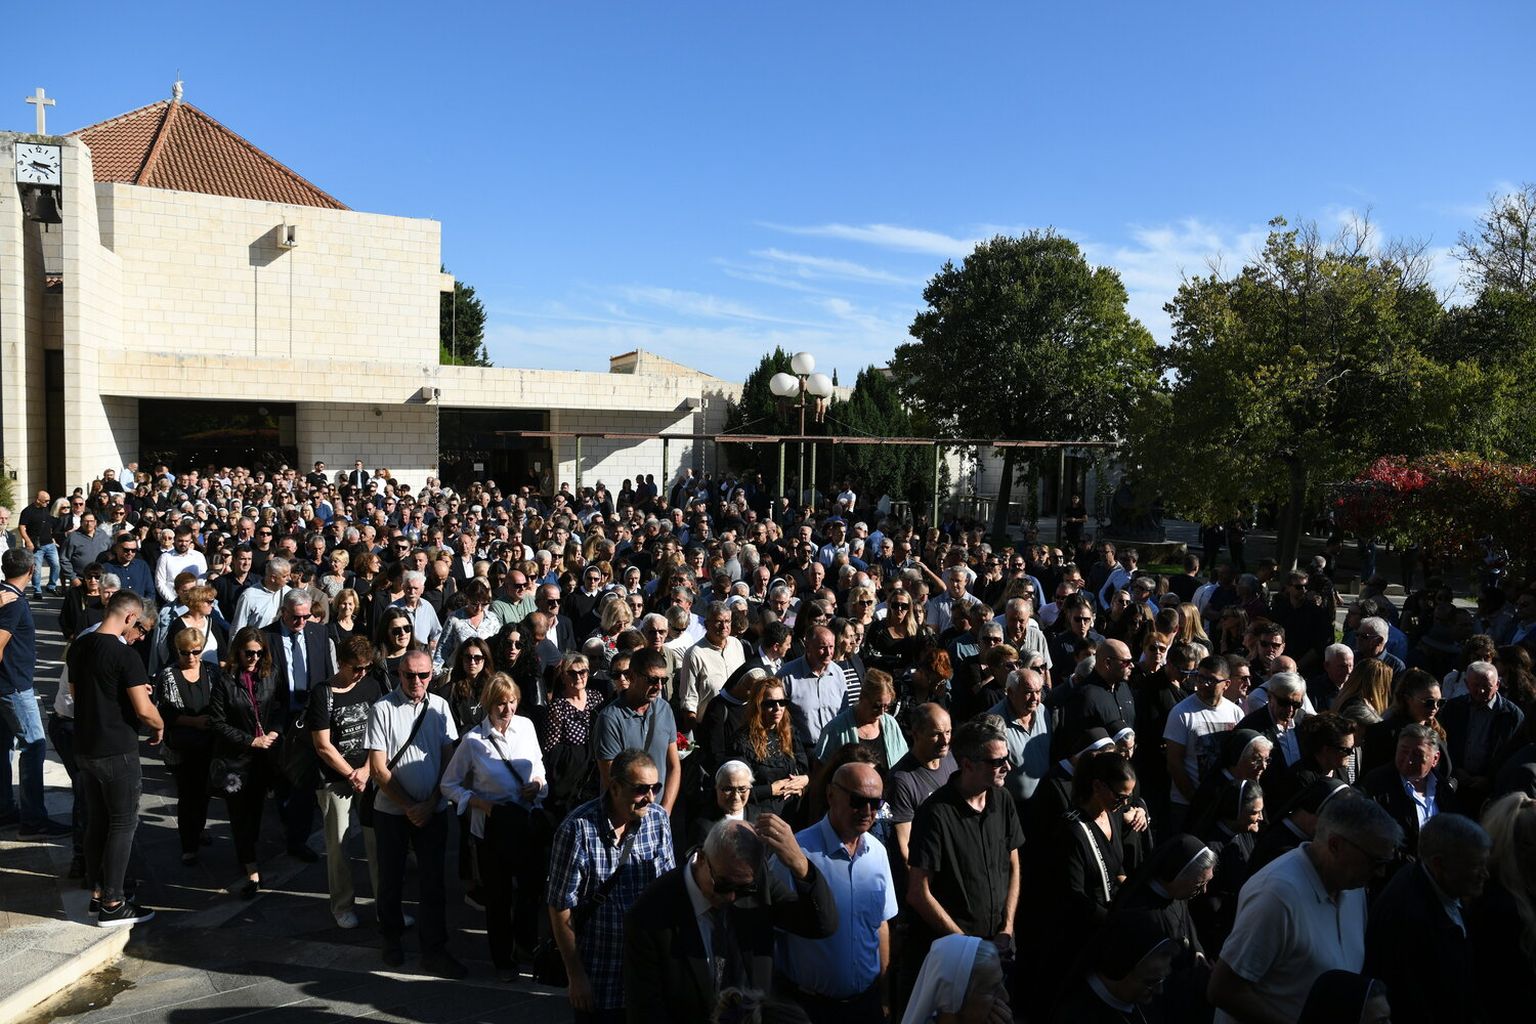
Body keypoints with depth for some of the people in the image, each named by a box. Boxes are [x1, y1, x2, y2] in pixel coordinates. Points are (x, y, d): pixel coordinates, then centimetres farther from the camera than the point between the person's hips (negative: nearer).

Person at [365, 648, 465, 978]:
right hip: (392, 811, -2)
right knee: (391, 879, 13)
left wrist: (430, 804, -7)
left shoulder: (439, 706, -1)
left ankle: (434, 950, 13)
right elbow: (378, 769, -10)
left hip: (433, 811, 2)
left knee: (433, 881, 4)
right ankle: (392, 938, 34)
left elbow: (448, 760, 2)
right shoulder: (383, 709, -10)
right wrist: (410, 806, -11)